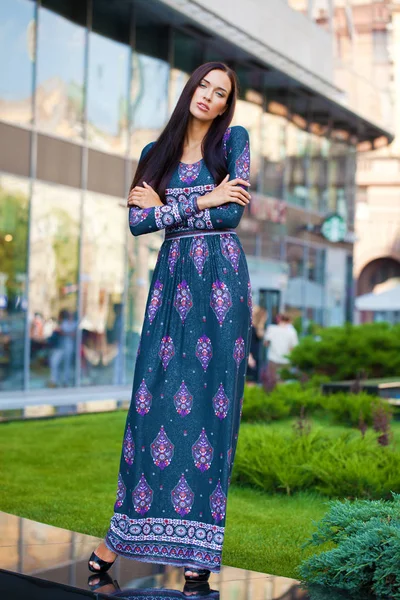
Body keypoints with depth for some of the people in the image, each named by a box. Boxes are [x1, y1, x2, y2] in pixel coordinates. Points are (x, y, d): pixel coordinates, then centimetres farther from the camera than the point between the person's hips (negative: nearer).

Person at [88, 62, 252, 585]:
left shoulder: (234, 139, 6)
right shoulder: (155, 152, 13)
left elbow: (234, 213, -6)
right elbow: (137, 223, 1)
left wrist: (165, 206, -2)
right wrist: (205, 200, -5)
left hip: (222, 278, -2)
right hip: (171, 279, 2)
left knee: (213, 398, -3)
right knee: (154, 395, -3)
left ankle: (200, 541, 3)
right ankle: (124, 531, 4)